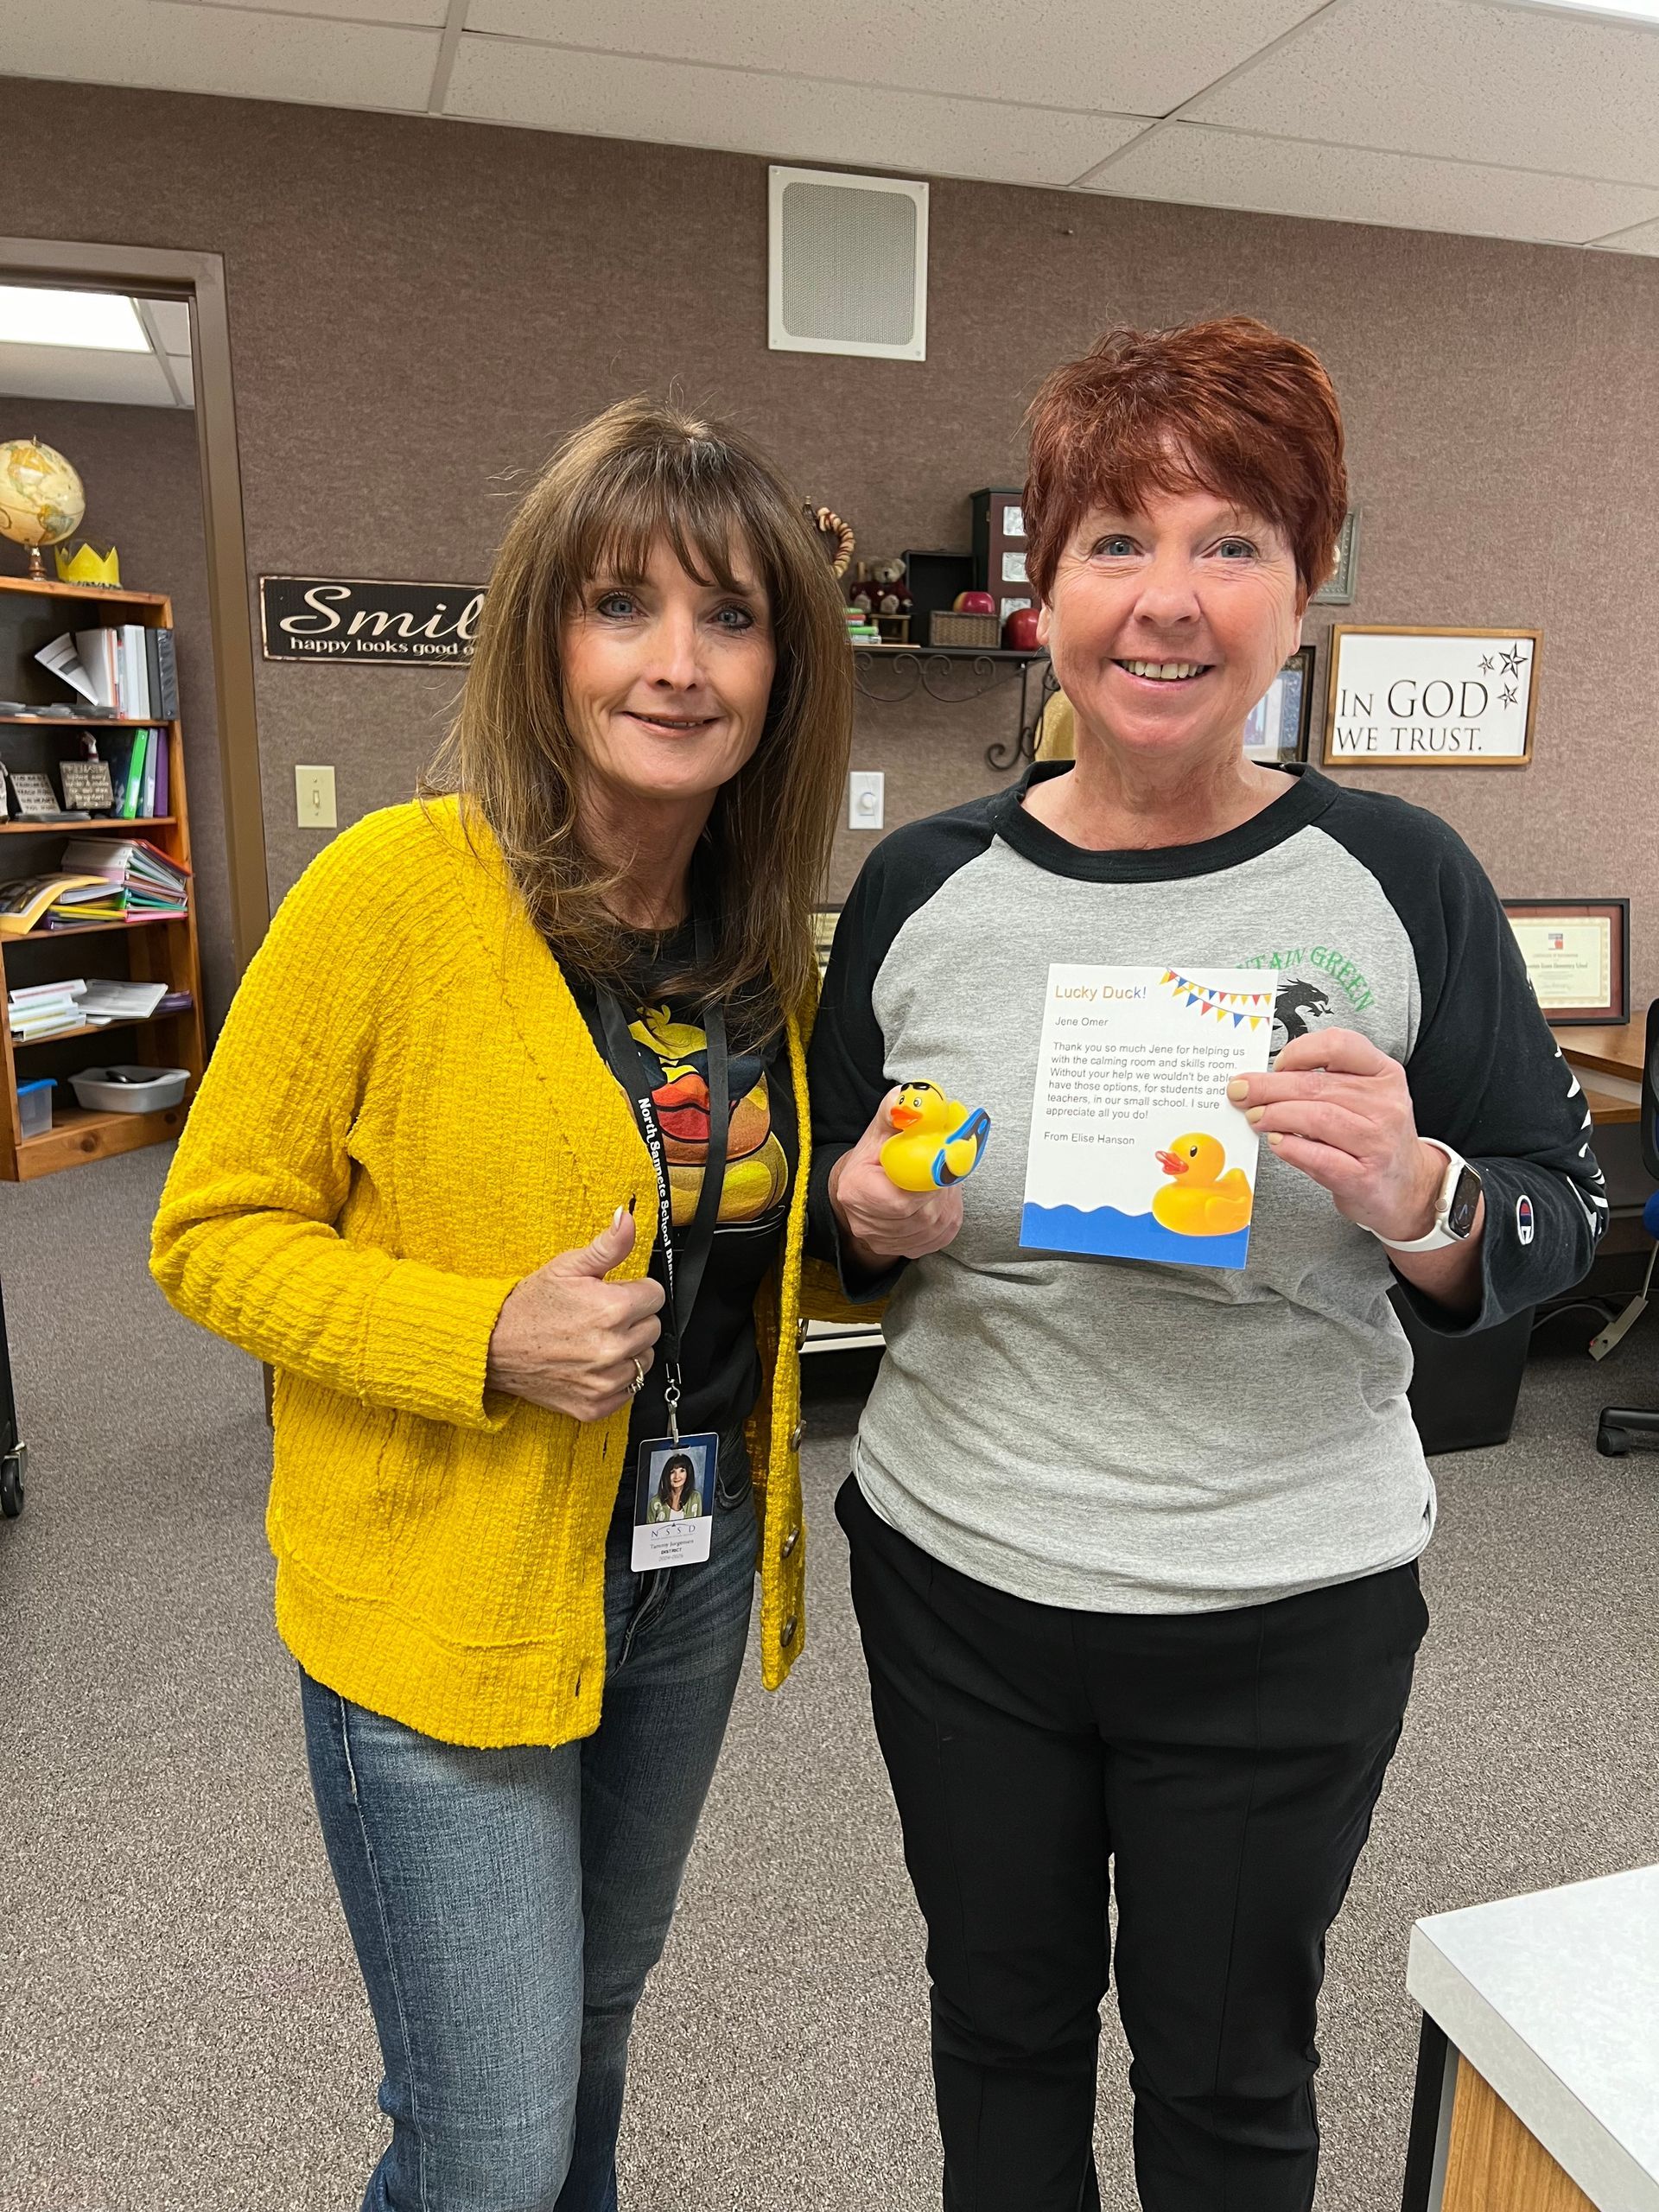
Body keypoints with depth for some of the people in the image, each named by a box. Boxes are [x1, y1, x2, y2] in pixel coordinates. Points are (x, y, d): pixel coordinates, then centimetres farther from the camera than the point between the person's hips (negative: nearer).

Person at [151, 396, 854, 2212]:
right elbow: (213, 1234, -12)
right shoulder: (401, 886, -19)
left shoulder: (766, 925, 0)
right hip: (442, 1589, -5)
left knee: (595, 2001, 28)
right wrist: (481, 1340, -26)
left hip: (693, 1566, 6)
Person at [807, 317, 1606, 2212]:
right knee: (1002, 2021, 24)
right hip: (956, 1575, 2)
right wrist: (875, 1214, -15)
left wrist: (1414, 1194, -24)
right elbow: (831, 1230, 7)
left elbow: (1562, 1222, -4)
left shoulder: (1396, 881, -8)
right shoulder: (923, 886, -4)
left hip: (1285, 1611, -1)